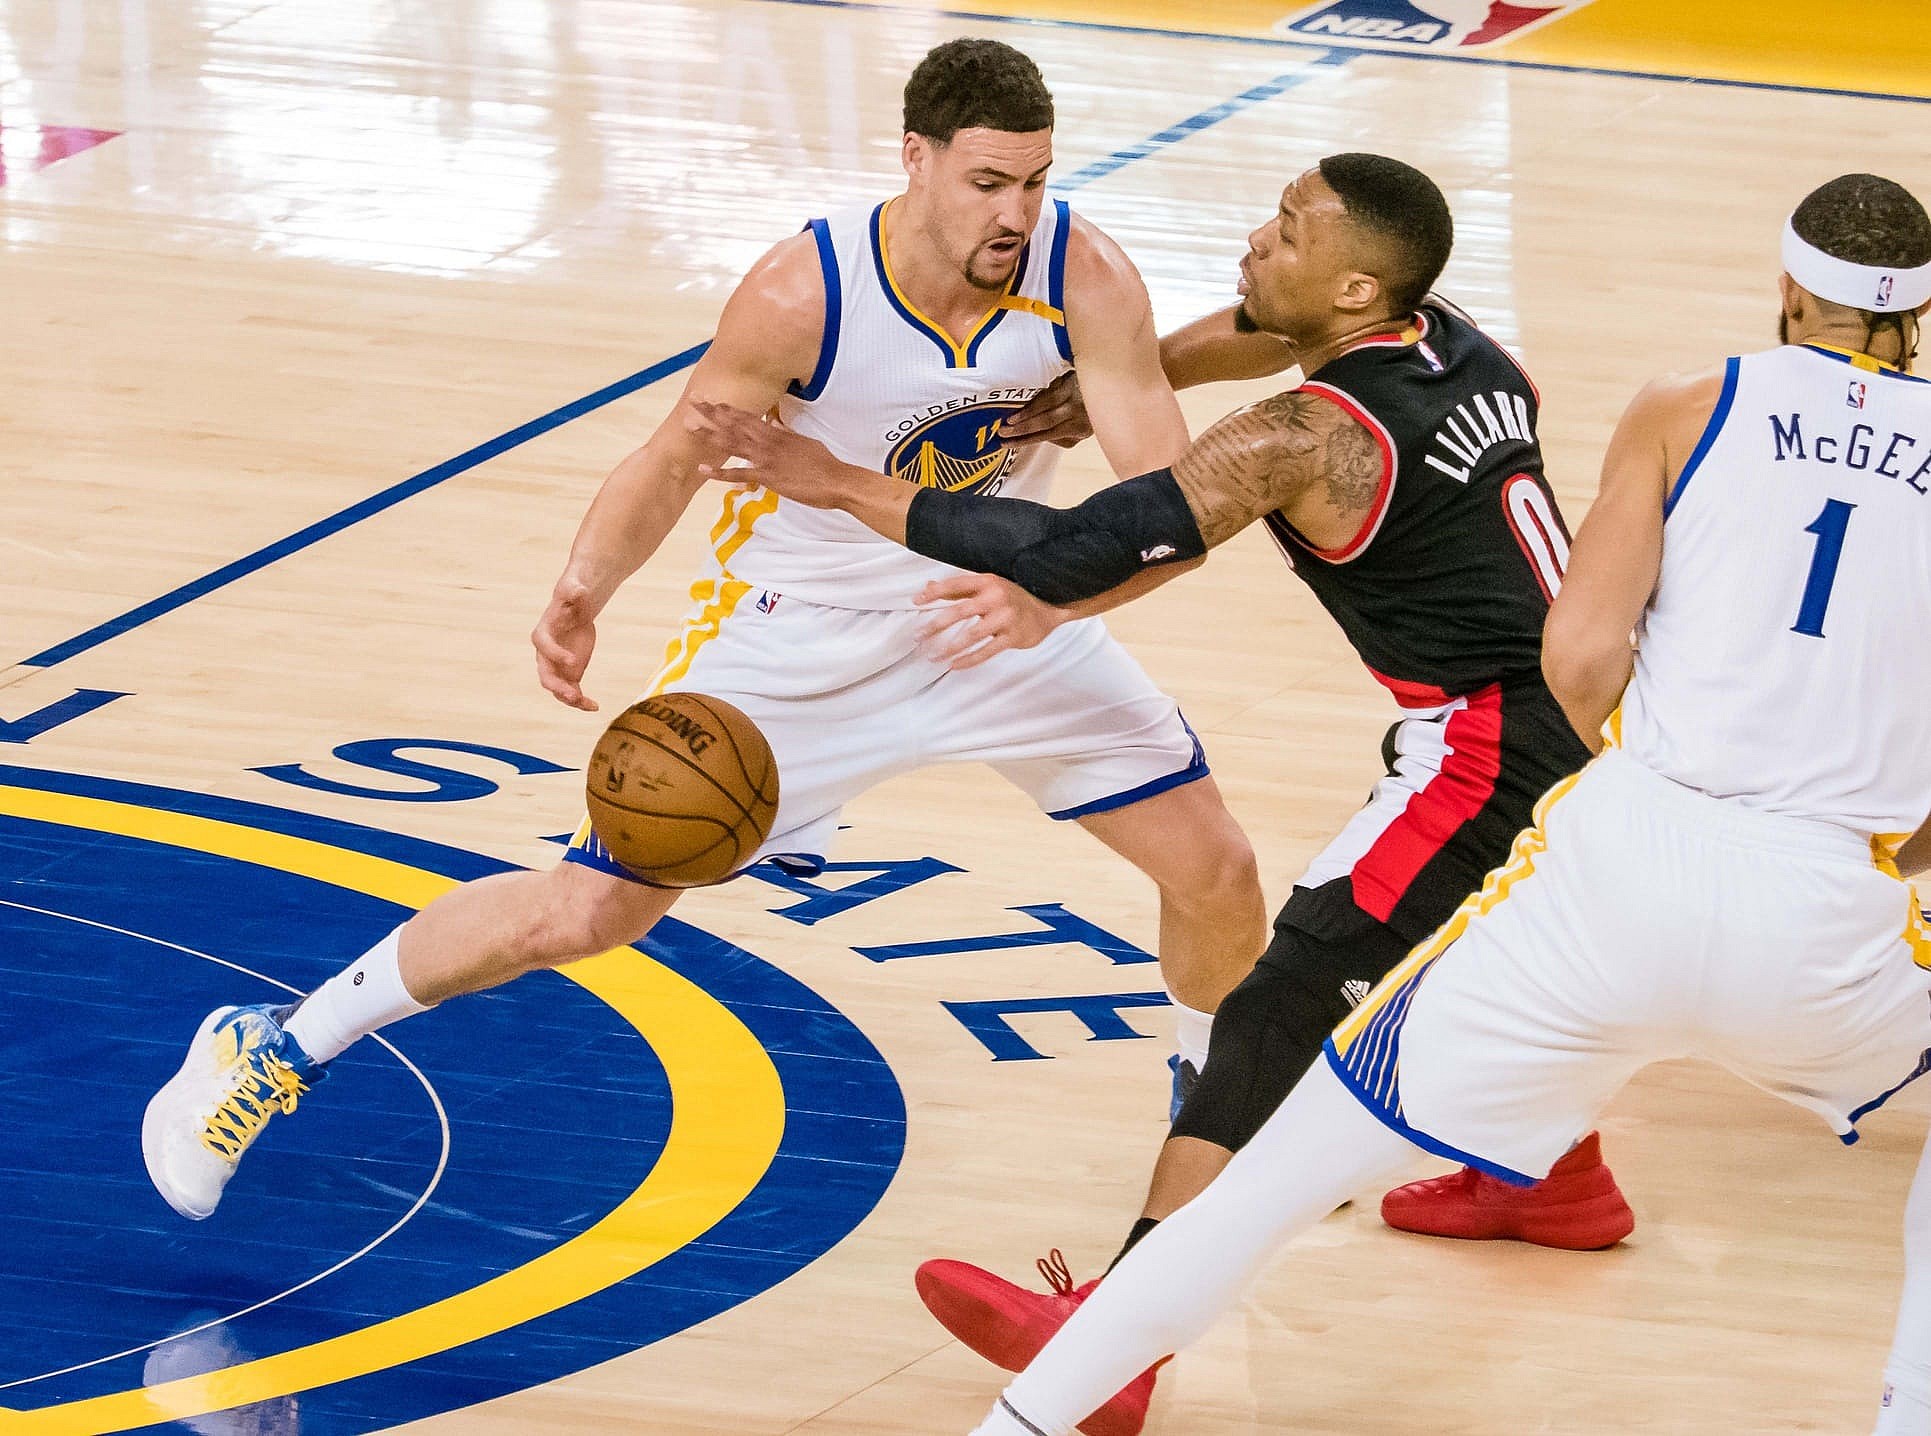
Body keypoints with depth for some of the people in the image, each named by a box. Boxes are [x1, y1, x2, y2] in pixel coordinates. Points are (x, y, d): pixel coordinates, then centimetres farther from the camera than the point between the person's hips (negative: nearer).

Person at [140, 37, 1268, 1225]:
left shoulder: (1086, 278, -25)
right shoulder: (801, 295, -29)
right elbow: (678, 458, -14)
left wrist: (1058, 587, -47)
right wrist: (585, 589, -31)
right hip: (804, 625, -3)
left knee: (1216, 867, 2)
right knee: (593, 908, -6)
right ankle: (273, 1051, 11)